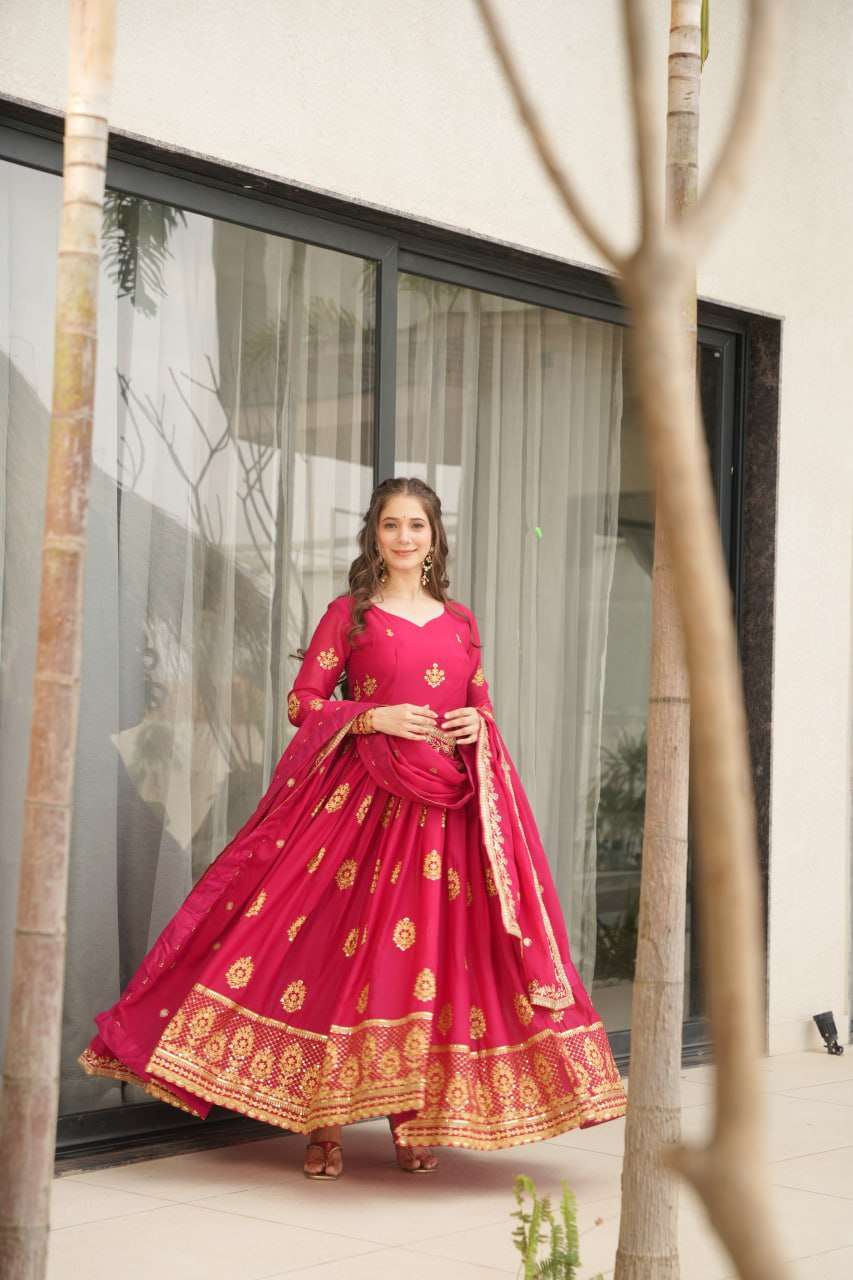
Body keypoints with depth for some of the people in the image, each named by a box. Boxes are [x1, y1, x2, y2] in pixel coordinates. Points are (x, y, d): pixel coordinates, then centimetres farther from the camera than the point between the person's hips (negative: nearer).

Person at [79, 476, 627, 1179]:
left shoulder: (461, 621, 14)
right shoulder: (349, 614, 5)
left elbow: (483, 704, 20)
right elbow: (303, 701, 1)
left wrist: (479, 726, -3)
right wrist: (375, 717, -12)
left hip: (448, 805, 3)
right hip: (361, 798, -3)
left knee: (434, 945, 0)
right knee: (345, 942, -7)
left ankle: (415, 1120, 8)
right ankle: (326, 1120, 0)